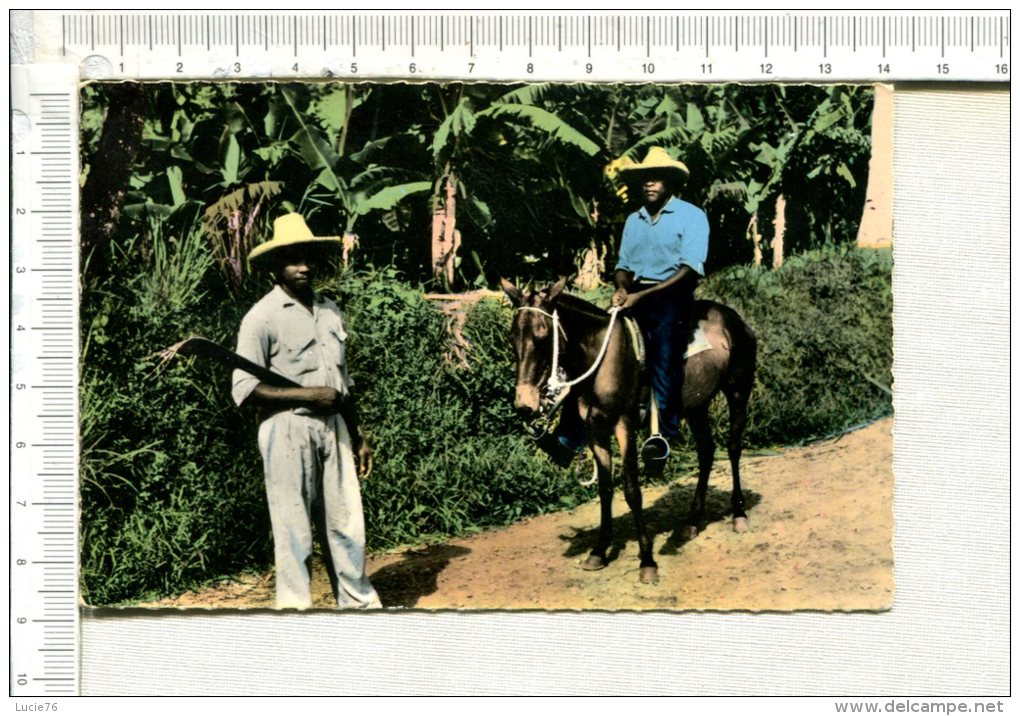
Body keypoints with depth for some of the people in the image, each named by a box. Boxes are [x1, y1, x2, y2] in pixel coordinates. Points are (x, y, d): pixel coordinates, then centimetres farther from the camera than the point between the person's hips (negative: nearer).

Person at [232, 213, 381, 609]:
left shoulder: (330, 311, 14)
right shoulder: (263, 317, -7)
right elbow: (244, 389, -12)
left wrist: (358, 436, 19)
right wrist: (306, 394, -16)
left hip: (332, 427, 6)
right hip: (288, 429, -6)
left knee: (346, 521, 9)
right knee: (293, 527, 0)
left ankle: (360, 602, 20)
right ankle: (294, 607, 10)